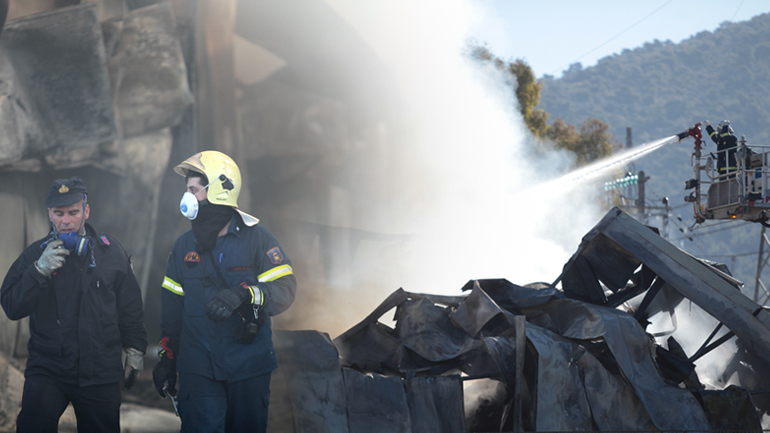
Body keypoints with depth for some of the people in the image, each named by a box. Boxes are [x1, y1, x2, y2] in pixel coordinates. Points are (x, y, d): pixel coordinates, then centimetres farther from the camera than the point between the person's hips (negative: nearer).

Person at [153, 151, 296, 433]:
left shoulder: (256, 239, -3)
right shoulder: (184, 245, 9)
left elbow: (284, 290, -12)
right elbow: (172, 306, 13)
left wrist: (243, 294, -29)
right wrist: (167, 357, 11)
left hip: (249, 368, -2)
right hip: (199, 369, 2)